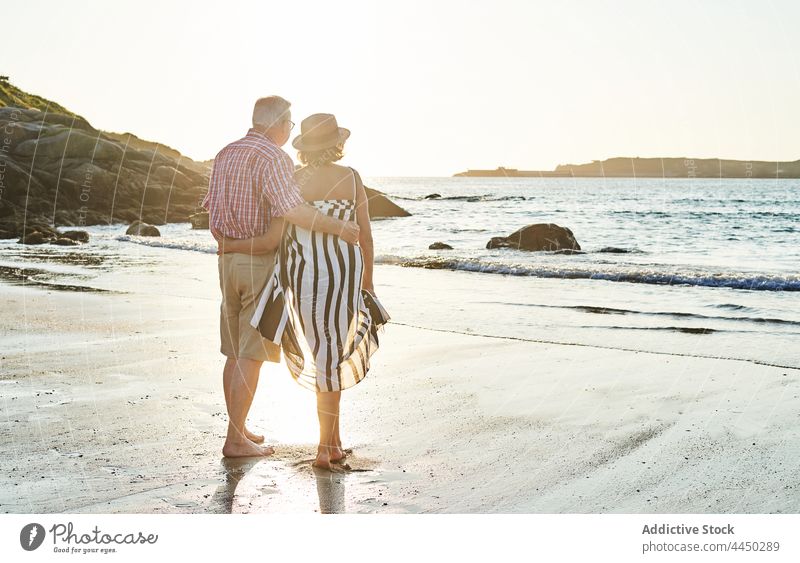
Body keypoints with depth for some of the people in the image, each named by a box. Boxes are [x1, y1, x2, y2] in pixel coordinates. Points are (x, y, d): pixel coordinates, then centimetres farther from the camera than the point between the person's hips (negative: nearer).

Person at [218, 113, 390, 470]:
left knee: (324, 353, 15)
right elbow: (365, 235, 2)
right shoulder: (351, 178, -1)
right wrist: (367, 280, 14)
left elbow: (271, 240, -9)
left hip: (302, 277, -1)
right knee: (332, 355, 14)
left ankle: (334, 443, 18)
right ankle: (326, 449, 17)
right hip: (343, 276, 1)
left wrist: (229, 245, 7)